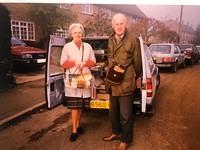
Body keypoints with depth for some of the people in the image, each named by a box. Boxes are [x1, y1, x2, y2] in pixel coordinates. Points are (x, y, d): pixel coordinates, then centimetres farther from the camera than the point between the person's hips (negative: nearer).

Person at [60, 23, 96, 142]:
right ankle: (74, 130, 4)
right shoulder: (67, 47, 1)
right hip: (72, 80, -3)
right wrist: (74, 63, -18)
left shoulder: (88, 47, 9)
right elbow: (63, 64, -2)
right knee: (74, 106, -4)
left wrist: (85, 63, -11)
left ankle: (78, 125, 30)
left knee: (81, 105, 11)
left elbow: (93, 62, 8)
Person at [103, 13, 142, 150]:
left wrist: (134, 76, 10)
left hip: (126, 83, -6)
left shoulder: (133, 40, -11)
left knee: (125, 114, 5)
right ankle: (116, 132, 42)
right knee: (113, 111, 20)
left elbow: (137, 61, -2)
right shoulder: (111, 40, 8)